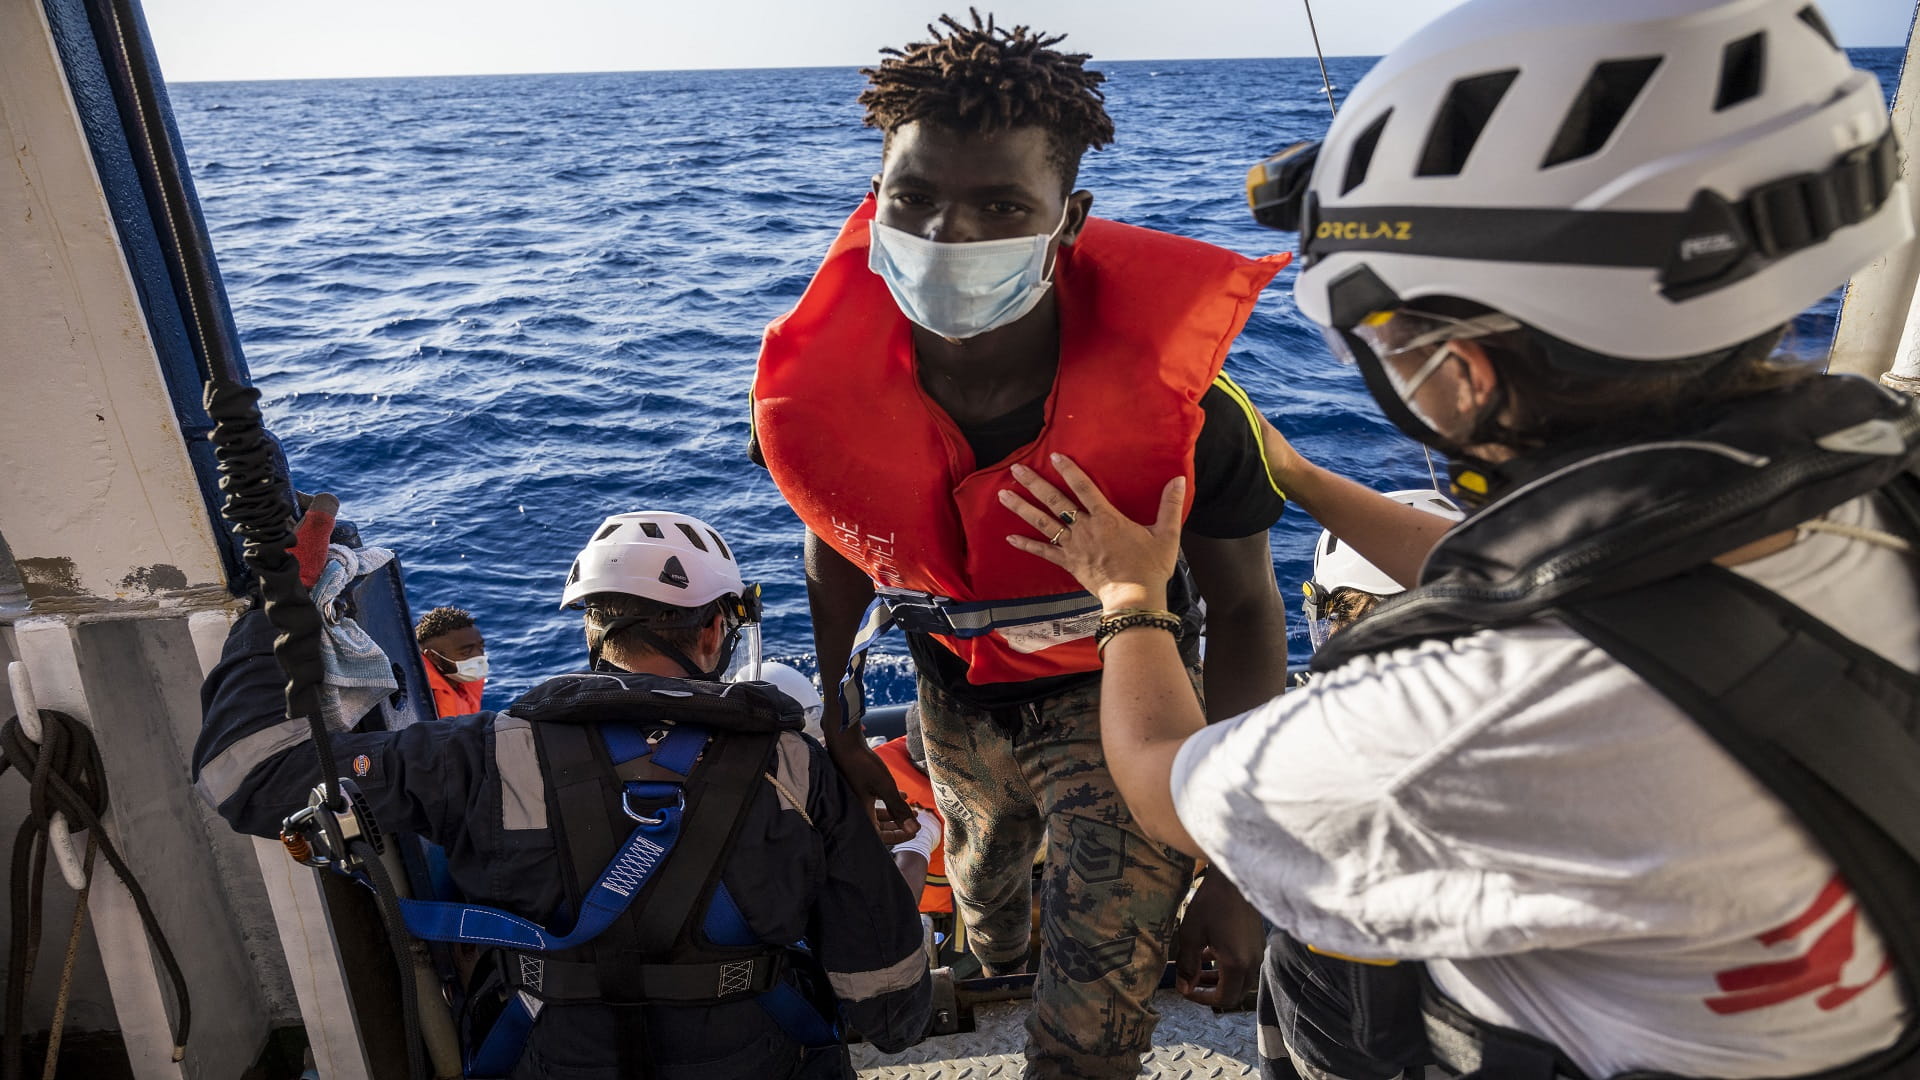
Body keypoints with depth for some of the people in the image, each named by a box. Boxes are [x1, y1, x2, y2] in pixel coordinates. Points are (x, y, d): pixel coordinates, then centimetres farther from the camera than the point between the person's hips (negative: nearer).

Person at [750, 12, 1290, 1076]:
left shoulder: (1173, 399, -34)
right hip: (954, 696, 4)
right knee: (982, 883, 33)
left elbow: (1245, 609, -20)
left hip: (1117, 697, -3)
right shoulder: (820, 391, -25)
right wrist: (834, 720, 6)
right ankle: (991, 976, 72)